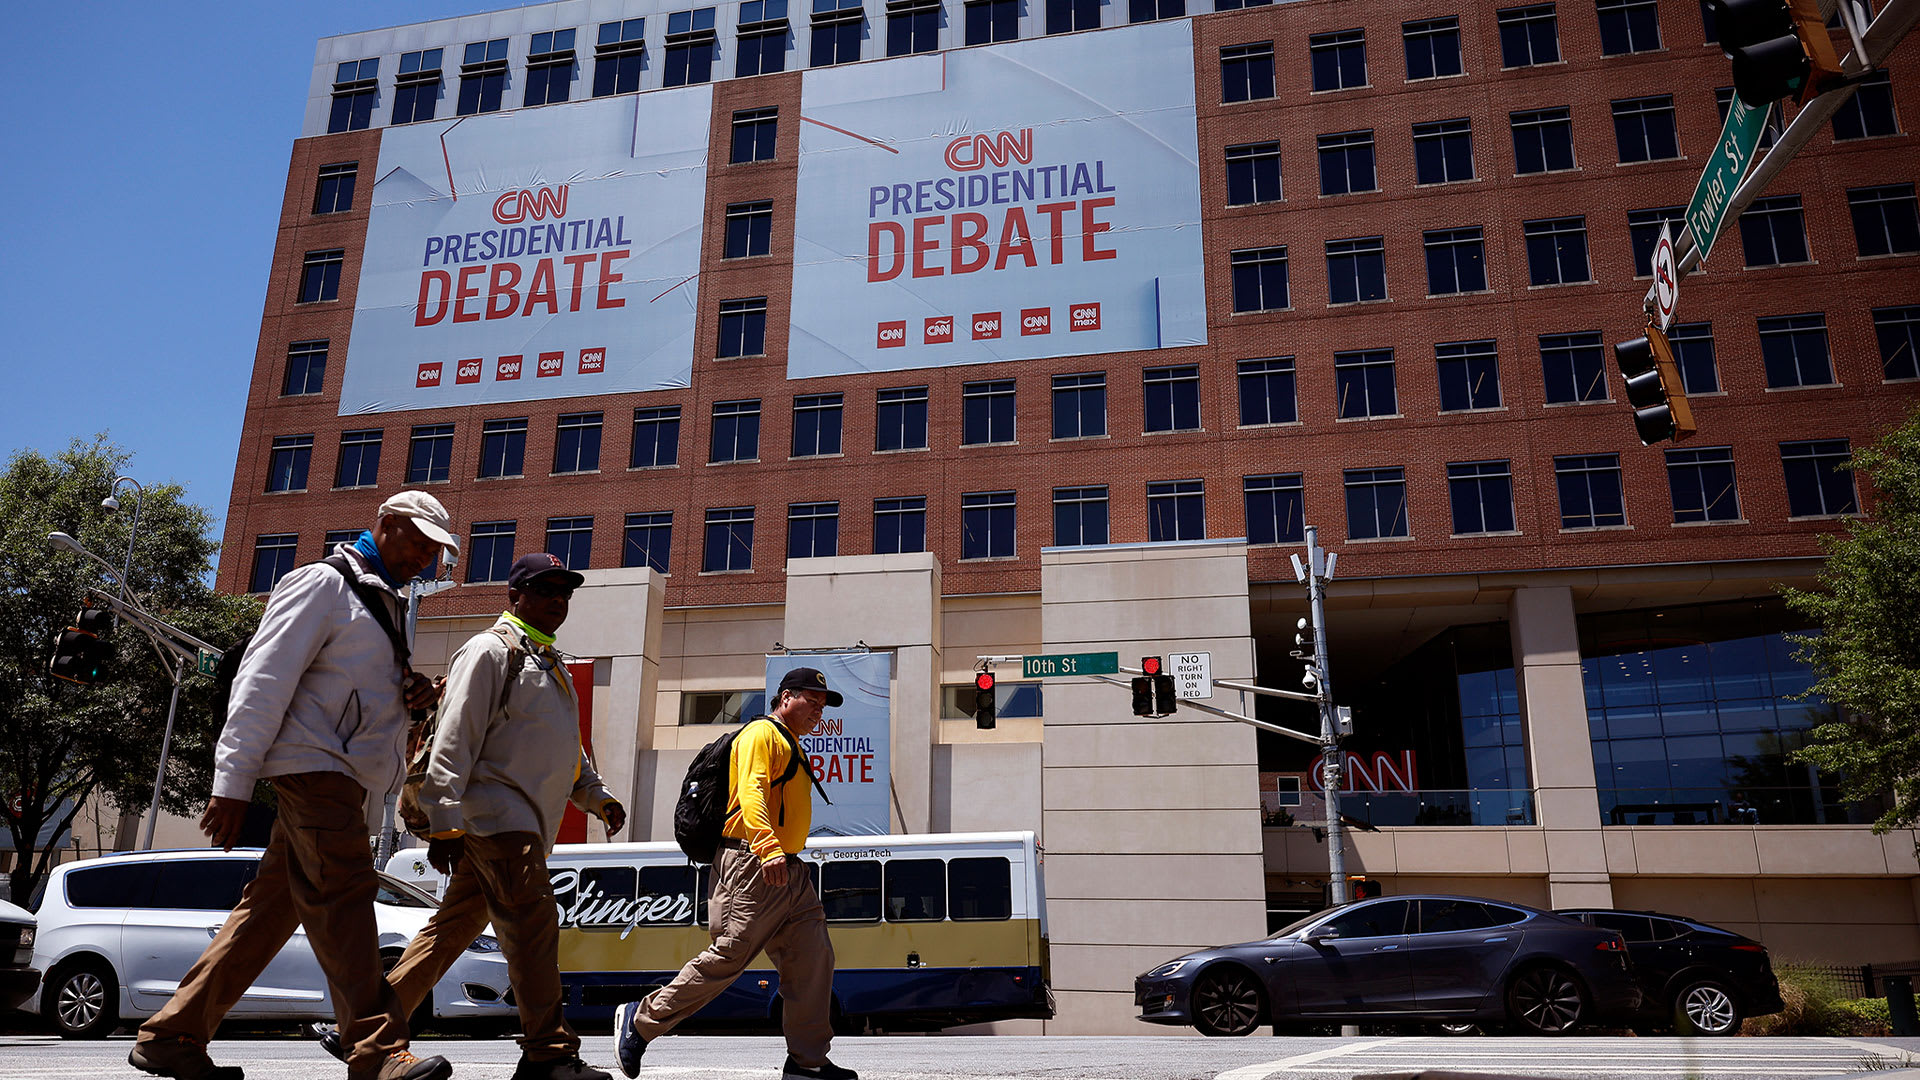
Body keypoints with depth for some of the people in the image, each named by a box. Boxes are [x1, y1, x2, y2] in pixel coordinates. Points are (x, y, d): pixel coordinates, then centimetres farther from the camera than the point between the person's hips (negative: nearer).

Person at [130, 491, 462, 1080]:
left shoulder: (382, 603, 24)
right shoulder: (322, 583, -5)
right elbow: (263, 682, -12)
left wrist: (411, 694, 6)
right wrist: (233, 781, -18)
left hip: (342, 779, 9)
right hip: (313, 767, -9)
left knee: (270, 910, 10)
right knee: (341, 899, -15)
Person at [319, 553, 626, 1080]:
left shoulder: (550, 665, 25)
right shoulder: (491, 650, -5)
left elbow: (566, 750, 32)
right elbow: (454, 739, -13)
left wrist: (597, 795, 21)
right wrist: (446, 822, -18)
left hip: (520, 825, 9)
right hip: (496, 815, -9)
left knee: (455, 927, 11)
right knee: (533, 923, -12)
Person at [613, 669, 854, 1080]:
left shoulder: (792, 747, 26)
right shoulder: (762, 733, -4)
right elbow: (751, 792, -20)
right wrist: (768, 848, -34)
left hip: (790, 872, 10)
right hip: (751, 865, -10)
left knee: (813, 960, 2)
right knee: (728, 957, -8)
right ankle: (640, 1019, 8)